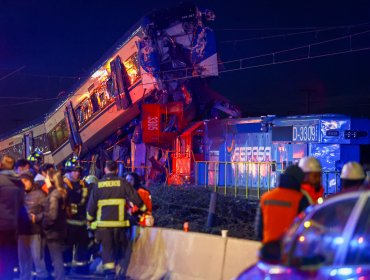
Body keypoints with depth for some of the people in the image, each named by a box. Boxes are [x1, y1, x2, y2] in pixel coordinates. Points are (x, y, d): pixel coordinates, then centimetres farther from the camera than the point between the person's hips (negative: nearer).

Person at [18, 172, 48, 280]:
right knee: (23, 257, 13)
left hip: (35, 230, -5)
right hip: (22, 230, 5)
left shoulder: (39, 194, -4)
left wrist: (37, 217, -18)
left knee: (37, 256, -2)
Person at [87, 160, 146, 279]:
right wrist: (143, 208, 14)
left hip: (103, 223, 1)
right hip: (119, 222, 0)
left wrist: (90, 219, 19)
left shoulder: (98, 185, 3)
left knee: (107, 249, 4)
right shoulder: (122, 183, -2)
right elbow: (135, 198, -2)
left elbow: (91, 205, 5)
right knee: (120, 249, 14)